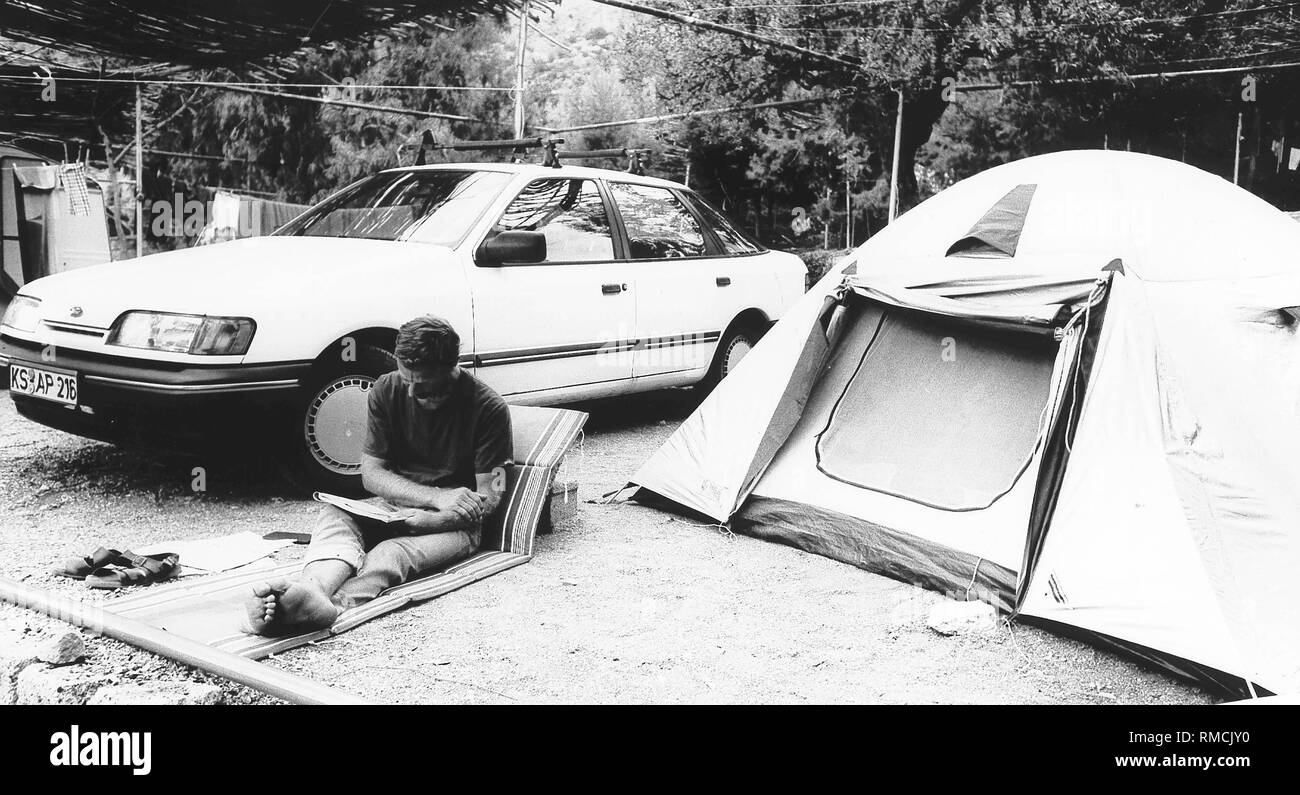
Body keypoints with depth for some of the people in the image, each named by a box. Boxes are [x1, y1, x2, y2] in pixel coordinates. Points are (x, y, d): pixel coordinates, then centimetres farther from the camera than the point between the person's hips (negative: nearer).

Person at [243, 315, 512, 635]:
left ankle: (331, 606, -65)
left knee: (393, 552, -35)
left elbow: (488, 498, -12)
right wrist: (438, 497, -19)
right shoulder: (386, 391, -3)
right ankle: (316, 588, -60)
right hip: (392, 507, 4)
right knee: (334, 514, -28)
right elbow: (371, 473, -3)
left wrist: (419, 520, -26)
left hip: (451, 524, -4)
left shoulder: (488, 407, -13)